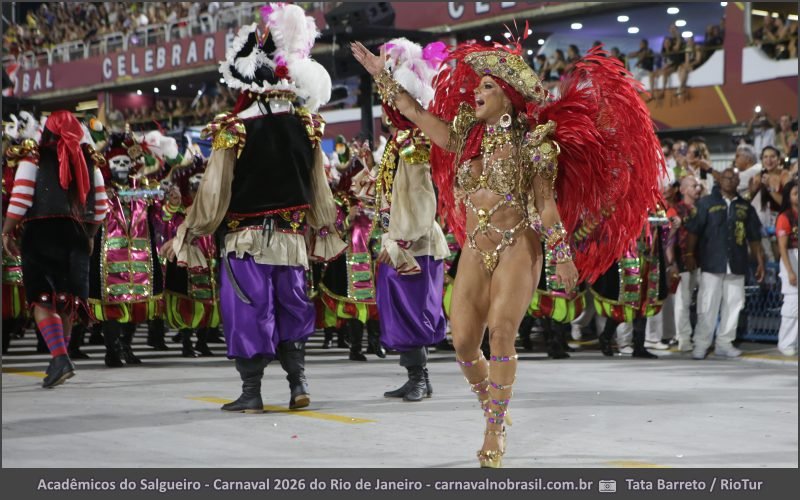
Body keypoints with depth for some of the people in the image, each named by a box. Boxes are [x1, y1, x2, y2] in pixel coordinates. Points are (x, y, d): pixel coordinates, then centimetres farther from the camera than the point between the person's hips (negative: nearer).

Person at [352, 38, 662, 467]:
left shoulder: (531, 142, -2)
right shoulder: (466, 137, 11)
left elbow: (545, 202, -5)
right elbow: (416, 114, 18)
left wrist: (563, 255, -9)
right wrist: (382, 77, 19)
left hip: (517, 247, -4)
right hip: (475, 251, 4)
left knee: (501, 332, -18)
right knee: (463, 342, -5)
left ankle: (495, 431, -10)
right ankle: (491, 406, 22)